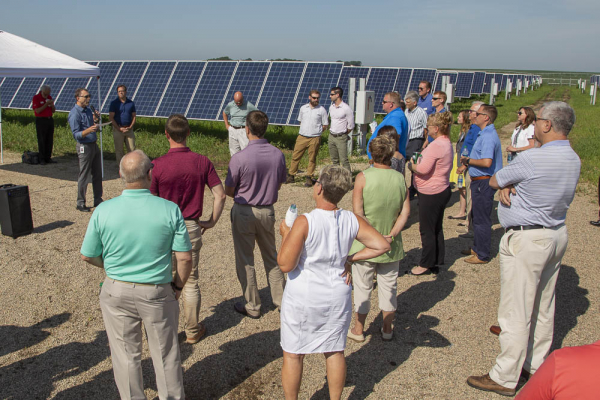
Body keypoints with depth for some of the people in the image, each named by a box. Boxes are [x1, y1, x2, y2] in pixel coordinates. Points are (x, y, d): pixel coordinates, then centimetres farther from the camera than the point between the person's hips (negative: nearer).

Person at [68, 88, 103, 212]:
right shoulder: (74, 114, -14)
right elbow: (76, 134, -18)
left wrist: (96, 120, 0)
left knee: (97, 174, 12)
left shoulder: (88, 110, 12)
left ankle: (98, 200, 23)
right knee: (84, 176, -2)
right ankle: (80, 203, 9)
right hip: (84, 147, -8)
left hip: (94, 145, 8)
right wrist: (88, 130, -33)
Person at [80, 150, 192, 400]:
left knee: (126, 354, 19)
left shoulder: (103, 211, -12)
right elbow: (185, 258, -14)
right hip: (157, 292, -1)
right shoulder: (170, 210, -17)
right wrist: (178, 286, 3)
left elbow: (87, 256, -2)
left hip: (116, 292, 2)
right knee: (165, 353, 17)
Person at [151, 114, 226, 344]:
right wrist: (211, 222, 5)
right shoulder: (202, 162, -6)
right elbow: (220, 195, -6)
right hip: (191, 228, 2)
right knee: (190, 282, 14)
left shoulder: (157, 165, -14)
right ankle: (192, 331, 26)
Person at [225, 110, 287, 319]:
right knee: (271, 257, 20)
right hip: (267, 211, 4)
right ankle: (281, 299, 30)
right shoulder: (278, 155, -7)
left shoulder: (239, 158, -21)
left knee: (245, 260, 11)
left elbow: (228, 190, -10)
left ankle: (252, 306, 21)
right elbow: (278, 185, 6)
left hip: (244, 212, -4)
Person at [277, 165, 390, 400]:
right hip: (337, 297, 4)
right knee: (334, 352, 21)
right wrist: (350, 258, -1)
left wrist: (285, 235, -6)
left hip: (303, 299, -4)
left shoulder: (305, 222, -22)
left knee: (293, 355, 15)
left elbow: (285, 264, -21)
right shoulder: (352, 221, -8)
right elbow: (382, 245, -7)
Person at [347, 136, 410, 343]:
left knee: (362, 287, 12)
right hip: (391, 247, 3)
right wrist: (391, 235, -11)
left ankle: (358, 330, 26)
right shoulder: (400, 178, -4)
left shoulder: (363, 177, -14)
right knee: (388, 287, 18)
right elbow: (405, 211, -8)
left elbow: (358, 212, -18)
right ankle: (387, 329, 31)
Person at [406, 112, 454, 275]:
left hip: (431, 194, -10)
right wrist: (417, 164, 7)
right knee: (436, 228, 17)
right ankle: (437, 262, 27)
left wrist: (411, 165, -7)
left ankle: (426, 265, 12)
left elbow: (423, 169, -26)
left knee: (427, 230, 2)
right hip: (442, 190, 10)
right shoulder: (447, 143, 10)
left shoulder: (435, 145, -22)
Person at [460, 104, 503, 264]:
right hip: (479, 181, 11)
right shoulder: (485, 133, 14)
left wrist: (468, 160, -16)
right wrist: (468, 162, 7)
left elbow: (487, 162, -31)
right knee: (476, 216, 20)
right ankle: (477, 248, 34)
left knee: (481, 219, -2)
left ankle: (483, 255, 8)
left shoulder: (488, 136, -20)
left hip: (484, 183, -11)